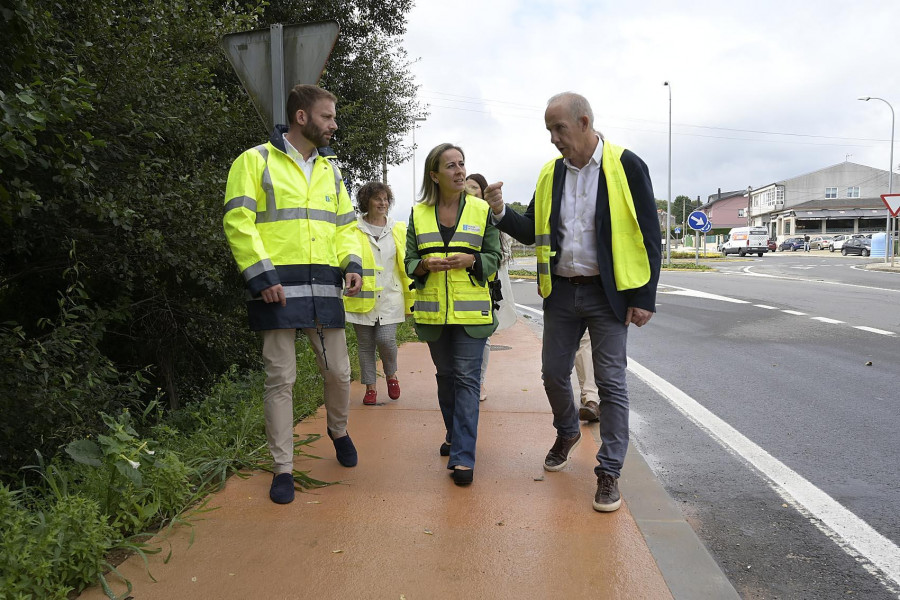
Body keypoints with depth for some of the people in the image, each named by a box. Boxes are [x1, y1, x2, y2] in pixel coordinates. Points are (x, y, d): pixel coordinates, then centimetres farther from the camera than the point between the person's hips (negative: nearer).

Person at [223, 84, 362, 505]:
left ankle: (338, 431, 39)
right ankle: (283, 468, 13)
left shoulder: (329, 169, 19)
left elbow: (344, 224, 22)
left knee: (338, 371, 10)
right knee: (280, 378, 1)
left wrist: (352, 264, 4)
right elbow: (238, 222, -7)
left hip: (324, 288, 5)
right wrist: (262, 275, -16)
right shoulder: (256, 160, 0)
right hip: (278, 288, -5)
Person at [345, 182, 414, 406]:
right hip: (362, 297, 0)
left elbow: (407, 265, 10)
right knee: (366, 344, 7)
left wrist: (411, 297, 8)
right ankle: (370, 387, 21)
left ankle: (391, 374, 19)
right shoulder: (353, 230, 1)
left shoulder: (399, 230, 8)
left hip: (389, 298, 0)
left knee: (386, 339, -10)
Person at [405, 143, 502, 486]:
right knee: (445, 376, 15)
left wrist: (470, 260, -16)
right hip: (433, 311, 3)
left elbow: (494, 258, 3)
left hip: (471, 311, -3)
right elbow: (410, 262, 8)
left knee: (467, 378, -7)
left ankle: (463, 456, -4)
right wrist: (426, 265, -14)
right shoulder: (418, 214, 6)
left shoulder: (482, 210, 1)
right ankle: (455, 436, 34)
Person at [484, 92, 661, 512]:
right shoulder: (551, 173, 7)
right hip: (561, 290, 5)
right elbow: (532, 232, 11)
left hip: (608, 292, -4)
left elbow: (648, 236, -7)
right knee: (554, 374, 12)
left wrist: (644, 297, -10)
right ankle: (567, 433, 41)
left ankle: (609, 472, 12)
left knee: (611, 383, 0)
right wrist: (500, 213, -8)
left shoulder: (625, 165, -7)